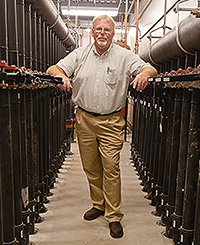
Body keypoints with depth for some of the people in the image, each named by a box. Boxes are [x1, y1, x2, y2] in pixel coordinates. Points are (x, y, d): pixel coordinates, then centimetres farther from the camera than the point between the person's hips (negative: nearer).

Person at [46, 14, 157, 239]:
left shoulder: (124, 56, 2)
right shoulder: (80, 54, 8)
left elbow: (151, 69, -1)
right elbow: (53, 68, 3)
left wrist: (144, 73, -26)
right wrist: (60, 74, -21)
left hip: (111, 121, -3)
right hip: (84, 119, 3)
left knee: (111, 167, -5)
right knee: (90, 166, 12)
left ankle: (113, 215, 10)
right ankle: (98, 204, 31)